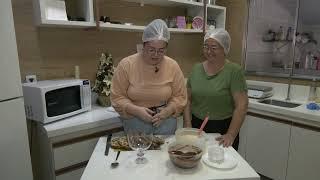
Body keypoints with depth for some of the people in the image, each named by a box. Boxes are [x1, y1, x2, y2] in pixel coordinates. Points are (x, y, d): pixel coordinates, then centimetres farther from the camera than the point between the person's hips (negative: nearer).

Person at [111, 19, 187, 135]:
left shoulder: (173, 66, -5)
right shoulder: (126, 65, -10)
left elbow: (180, 96, 3)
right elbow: (117, 97, -5)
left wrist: (167, 111, -14)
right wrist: (137, 110, -20)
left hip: (166, 120, 2)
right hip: (135, 120, -1)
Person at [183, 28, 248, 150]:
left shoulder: (234, 71, -10)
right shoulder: (196, 68, 3)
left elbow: (241, 106, -13)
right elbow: (188, 99, 5)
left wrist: (231, 135, -17)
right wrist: (187, 126, -3)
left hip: (222, 130, -3)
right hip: (197, 126, 4)